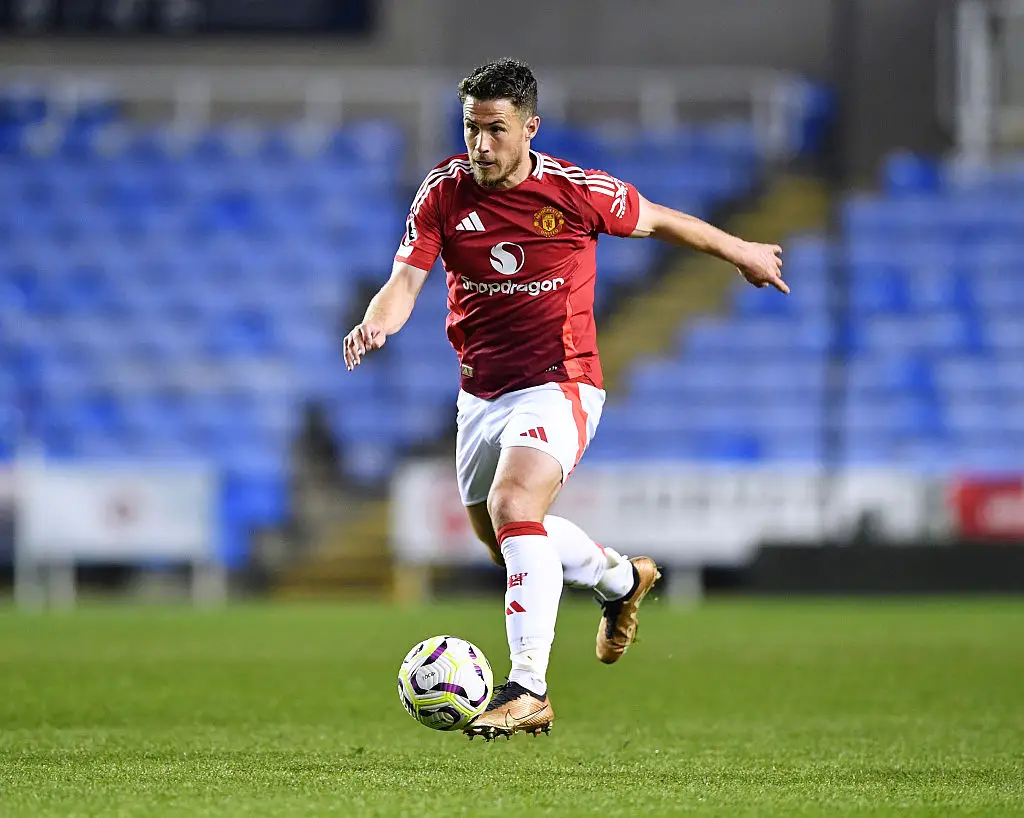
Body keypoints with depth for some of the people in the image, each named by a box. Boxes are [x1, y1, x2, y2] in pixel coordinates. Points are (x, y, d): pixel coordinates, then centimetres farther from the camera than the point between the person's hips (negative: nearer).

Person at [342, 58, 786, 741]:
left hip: (559, 384, -6)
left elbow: (655, 220, 5)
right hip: (482, 393, 6)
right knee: (497, 533, 20)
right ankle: (620, 578, 50)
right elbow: (406, 280, -12)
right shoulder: (444, 191, -6)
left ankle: (529, 690, -31)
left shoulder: (577, 190, -13)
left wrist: (742, 252, 19)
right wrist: (375, 324, -35)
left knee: (512, 506, -29)